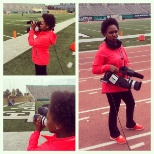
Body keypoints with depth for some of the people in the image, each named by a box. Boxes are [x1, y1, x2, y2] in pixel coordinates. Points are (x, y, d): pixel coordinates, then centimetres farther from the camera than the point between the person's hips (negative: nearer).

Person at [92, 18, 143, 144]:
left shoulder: (119, 46, 3)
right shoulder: (103, 50, -19)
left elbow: (126, 61, 15)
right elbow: (94, 69, -18)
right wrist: (108, 67, -31)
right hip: (112, 86, -8)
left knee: (131, 103, 25)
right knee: (114, 110, 6)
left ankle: (130, 124, 51)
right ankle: (114, 134, 28)